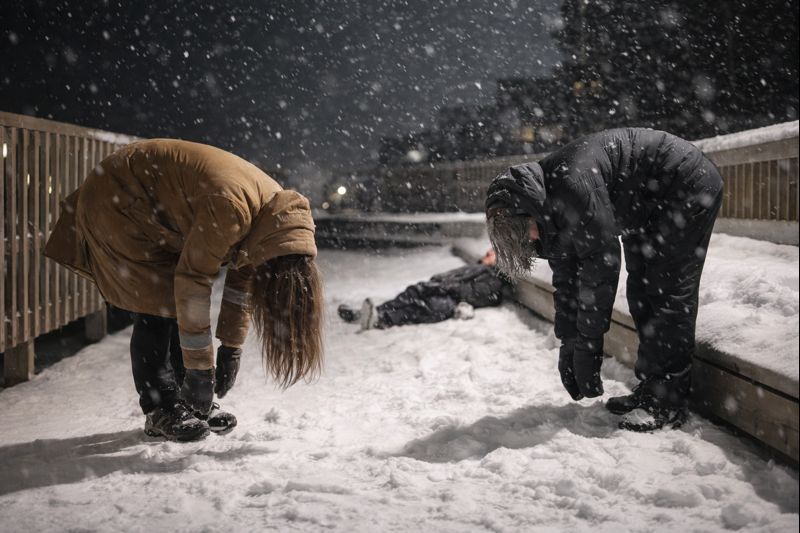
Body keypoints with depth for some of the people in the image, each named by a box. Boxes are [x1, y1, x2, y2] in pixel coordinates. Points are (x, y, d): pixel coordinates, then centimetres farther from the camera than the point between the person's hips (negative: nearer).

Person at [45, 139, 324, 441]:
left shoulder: (275, 206, -11)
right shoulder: (228, 208, -38)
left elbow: (242, 279, 0)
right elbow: (192, 282, -33)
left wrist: (231, 348, 2)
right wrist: (200, 368, -26)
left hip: (158, 217, 8)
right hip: (117, 203, -8)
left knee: (182, 305, 5)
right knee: (158, 308, -11)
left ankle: (193, 403, 12)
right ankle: (160, 411, -2)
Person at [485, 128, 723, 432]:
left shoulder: (574, 185, -34)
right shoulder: (550, 200, -4)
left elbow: (602, 264, -32)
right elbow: (565, 278, 1)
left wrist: (588, 341, -25)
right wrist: (568, 341, 0)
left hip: (689, 186, -9)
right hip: (648, 207, 9)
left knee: (668, 292, -10)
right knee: (641, 291, 7)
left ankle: (668, 403, -6)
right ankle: (650, 390, 13)